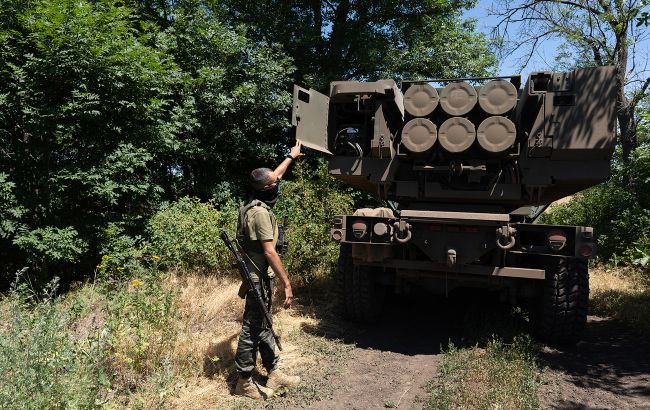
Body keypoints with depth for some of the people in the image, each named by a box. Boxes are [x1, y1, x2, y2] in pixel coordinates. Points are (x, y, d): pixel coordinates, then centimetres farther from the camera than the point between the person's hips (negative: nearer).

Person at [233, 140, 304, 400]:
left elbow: (273, 177, 25)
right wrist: (287, 283, -24)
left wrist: (291, 157, 36)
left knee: (263, 326, 15)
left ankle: (274, 373, 26)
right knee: (252, 329, 0)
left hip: (259, 276, 10)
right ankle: (244, 382, 12)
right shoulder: (261, 212, -21)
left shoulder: (258, 204, 7)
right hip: (260, 279, -10)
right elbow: (269, 252, -25)